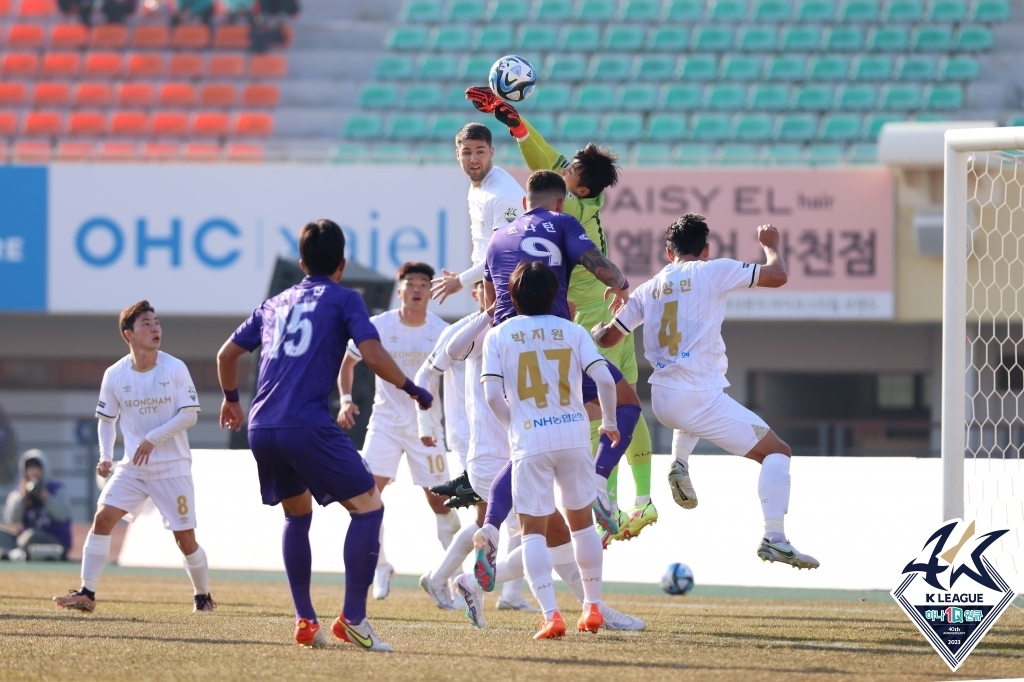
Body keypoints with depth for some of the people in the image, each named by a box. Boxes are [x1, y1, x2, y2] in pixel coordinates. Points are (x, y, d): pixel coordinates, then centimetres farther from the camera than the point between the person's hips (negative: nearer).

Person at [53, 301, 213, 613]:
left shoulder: (175, 369, -9)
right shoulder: (115, 375, -2)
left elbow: (190, 414, -10)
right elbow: (106, 419, 10)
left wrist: (153, 439, -18)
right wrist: (106, 456, -3)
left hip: (173, 467, -2)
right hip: (132, 467, 2)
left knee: (185, 538, -1)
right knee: (103, 517, -14)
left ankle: (203, 596, 21)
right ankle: (86, 593, -11)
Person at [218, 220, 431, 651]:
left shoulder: (274, 304, 23)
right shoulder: (343, 300, 6)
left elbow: (227, 354, 30)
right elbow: (374, 357, -7)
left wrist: (231, 399, 48)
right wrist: (412, 390, 8)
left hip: (261, 428, 6)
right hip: (307, 426, -6)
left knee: (296, 514, 24)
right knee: (368, 507, 1)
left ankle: (305, 622, 19)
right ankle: (352, 618, -9)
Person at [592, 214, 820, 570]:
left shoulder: (650, 288, 12)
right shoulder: (712, 271, -3)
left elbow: (608, 337, 18)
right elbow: (777, 275, -5)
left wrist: (596, 331, 41)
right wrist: (770, 245, 15)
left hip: (662, 400, 6)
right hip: (700, 400, -6)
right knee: (776, 451, -1)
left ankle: (680, 464, 24)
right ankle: (774, 537, -15)